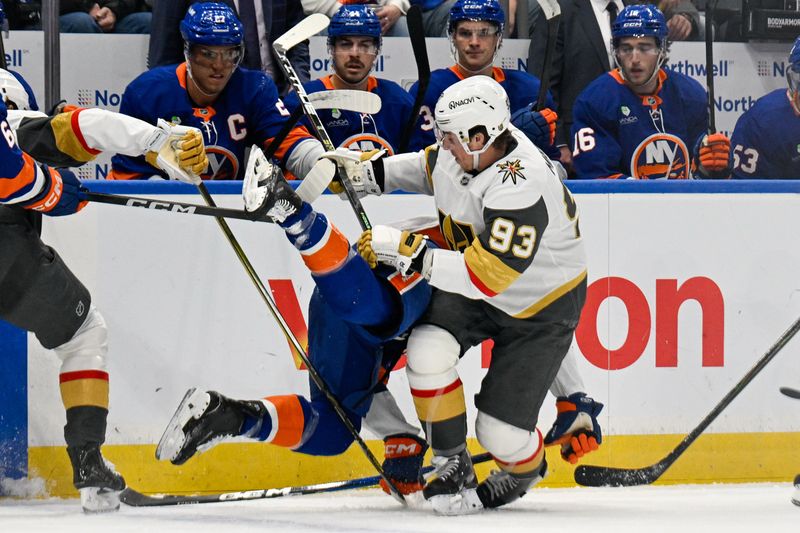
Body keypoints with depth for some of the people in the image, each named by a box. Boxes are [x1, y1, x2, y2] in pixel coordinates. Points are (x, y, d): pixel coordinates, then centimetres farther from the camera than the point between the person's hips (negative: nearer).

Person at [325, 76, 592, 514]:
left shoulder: (521, 188, -38)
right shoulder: (462, 150, -14)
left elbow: (487, 274, -40)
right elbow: (431, 169, 13)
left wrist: (408, 252, -39)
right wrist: (369, 173, 5)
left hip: (540, 308, -7)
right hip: (472, 285, 7)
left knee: (501, 432, -8)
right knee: (428, 352, -21)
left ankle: (524, 469, 30)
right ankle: (453, 468, -1)